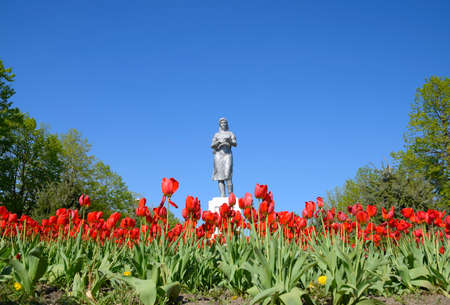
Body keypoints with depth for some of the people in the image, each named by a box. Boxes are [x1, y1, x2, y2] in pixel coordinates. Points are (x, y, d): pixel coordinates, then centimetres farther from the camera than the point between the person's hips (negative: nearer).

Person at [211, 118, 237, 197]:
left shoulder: (230, 133, 12)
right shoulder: (217, 135, 17)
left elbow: (235, 144, 0)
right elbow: (212, 146, 6)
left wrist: (228, 140, -19)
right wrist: (219, 141, -13)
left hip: (227, 155, -2)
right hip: (218, 156, 2)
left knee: (227, 175, -17)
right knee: (220, 177, -6)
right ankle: (223, 195, -9)